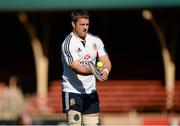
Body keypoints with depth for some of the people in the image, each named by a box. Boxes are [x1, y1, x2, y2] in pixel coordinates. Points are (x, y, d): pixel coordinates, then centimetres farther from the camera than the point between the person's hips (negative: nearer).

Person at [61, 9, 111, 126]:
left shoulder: (95, 40, 6)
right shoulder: (68, 43, -13)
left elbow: (106, 61, 1)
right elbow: (76, 67, -24)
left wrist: (105, 71, -23)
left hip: (91, 91, 6)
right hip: (73, 91, -6)